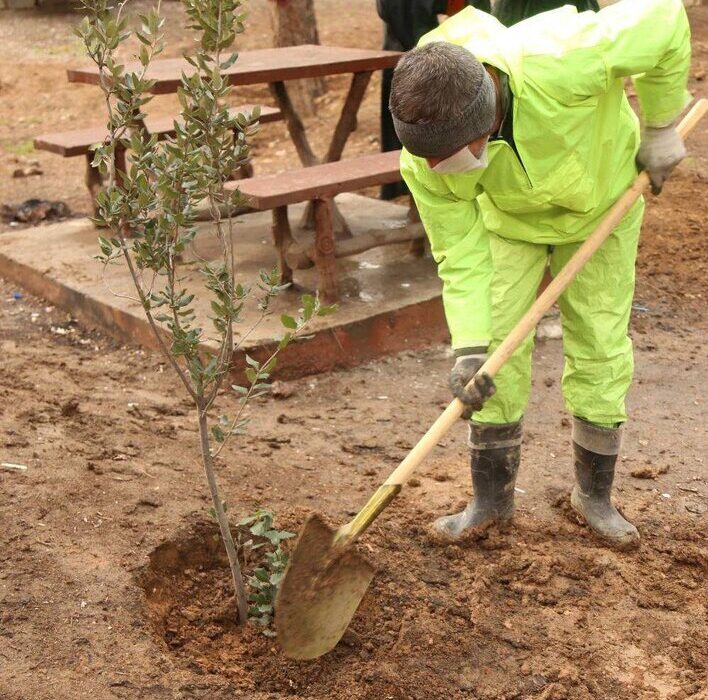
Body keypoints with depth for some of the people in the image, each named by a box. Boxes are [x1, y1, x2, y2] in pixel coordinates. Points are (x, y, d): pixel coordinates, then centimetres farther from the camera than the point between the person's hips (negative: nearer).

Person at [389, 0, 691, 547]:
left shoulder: (555, 65, -45)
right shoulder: (424, 157, -32)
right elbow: (461, 254, -21)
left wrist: (660, 130, -19)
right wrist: (469, 346, -27)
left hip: (601, 201, -1)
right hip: (508, 219, 2)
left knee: (600, 348, 1)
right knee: (497, 352, -5)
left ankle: (594, 494, 20)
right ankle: (492, 498, 12)